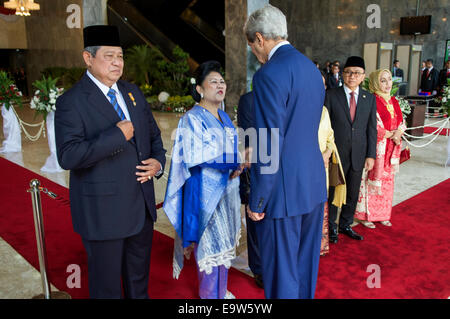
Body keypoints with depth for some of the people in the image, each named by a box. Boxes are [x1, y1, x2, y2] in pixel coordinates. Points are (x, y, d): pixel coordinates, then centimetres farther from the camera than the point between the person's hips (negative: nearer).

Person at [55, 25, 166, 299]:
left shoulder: (133, 92, 9)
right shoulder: (72, 101, -12)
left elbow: (154, 135, 16)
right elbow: (67, 156, -22)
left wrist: (158, 161, -3)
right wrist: (116, 136, -25)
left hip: (142, 204, 6)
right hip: (103, 210, -6)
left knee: (139, 277, 23)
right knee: (107, 284, 12)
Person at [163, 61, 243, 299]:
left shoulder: (223, 117, 12)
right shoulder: (192, 119, -11)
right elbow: (195, 157, -18)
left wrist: (237, 166, -2)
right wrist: (233, 164, -18)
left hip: (227, 189, 7)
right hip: (206, 192, -7)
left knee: (224, 242, 16)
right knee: (210, 243, 2)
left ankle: (221, 290, 32)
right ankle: (209, 294, 20)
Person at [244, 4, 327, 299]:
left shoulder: (270, 74, -17)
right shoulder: (312, 68, 10)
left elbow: (269, 144, -20)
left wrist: (256, 201, -11)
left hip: (284, 189, -9)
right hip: (314, 184, 9)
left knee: (281, 273, 8)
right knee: (306, 265, 22)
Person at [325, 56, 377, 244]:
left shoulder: (370, 99, 6)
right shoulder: (331, 95, -4)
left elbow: (371, 129, 6)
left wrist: (371, 155, 0)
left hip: (358, 156, 3)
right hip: (336, 155, -3)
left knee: (352, 194, 14)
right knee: (333, 192, 8)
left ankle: (346, 225, 33)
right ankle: (331, 227, 25)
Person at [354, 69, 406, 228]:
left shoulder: (394, 101, 12)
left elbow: (401, 122, 15)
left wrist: (399, 132, -7)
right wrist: (391, 134, -11)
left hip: (391, 149, 7)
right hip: (375, 148, -7)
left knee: (387, 181, 12)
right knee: (371, 180, -1)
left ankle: (382, 214, 24)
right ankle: (365, 215, 12)